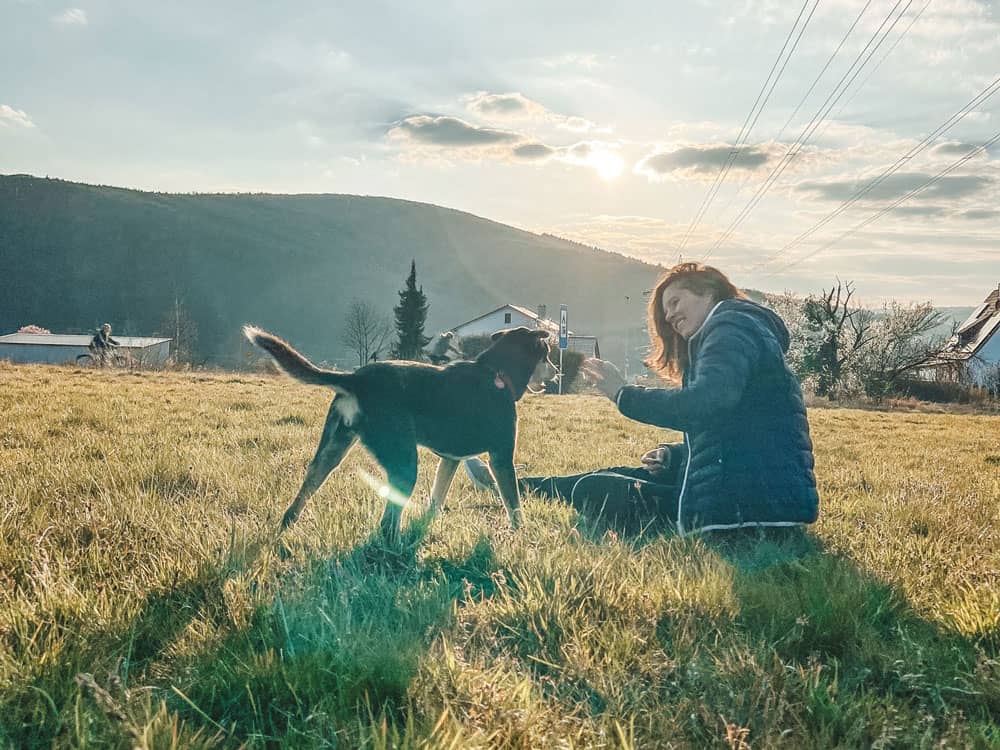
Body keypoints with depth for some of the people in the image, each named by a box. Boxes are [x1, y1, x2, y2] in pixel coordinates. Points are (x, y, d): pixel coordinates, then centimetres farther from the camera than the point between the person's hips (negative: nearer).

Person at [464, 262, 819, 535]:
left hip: (748, 505, -10)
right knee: (626, 476, 22)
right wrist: (672, 454, 5)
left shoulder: (730, 326, -9)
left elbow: (707, 403, -28)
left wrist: (624, 394, -16)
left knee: (594, 489, 4)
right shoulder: (741, 332, 24)